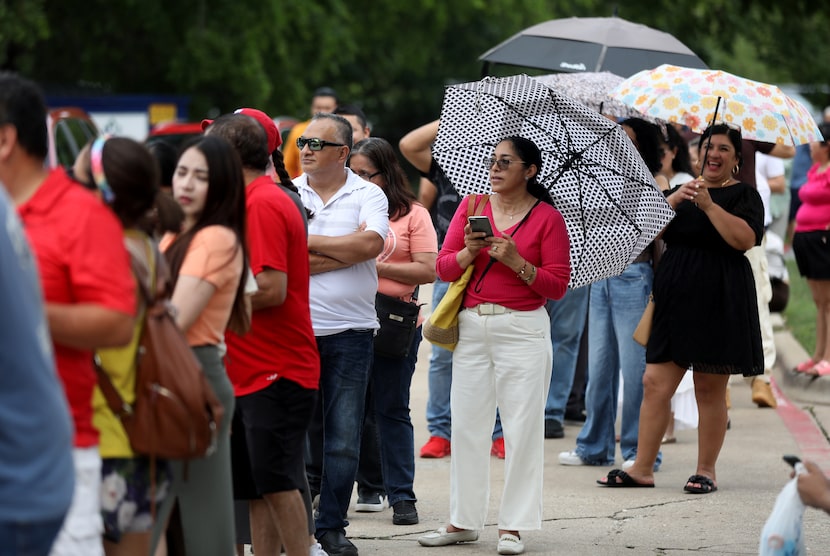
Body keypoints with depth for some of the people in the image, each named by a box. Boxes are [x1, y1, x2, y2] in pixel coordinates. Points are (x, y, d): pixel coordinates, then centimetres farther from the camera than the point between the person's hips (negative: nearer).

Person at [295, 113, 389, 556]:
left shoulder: (368, 195, 4)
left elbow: (371, 243, -14)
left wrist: (307, 242, -9)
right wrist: (346, 250, -11)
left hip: (349, 332, 0)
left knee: (344, 436, 1)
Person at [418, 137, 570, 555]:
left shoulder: (547, 218, 0)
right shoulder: (472, 207, 9)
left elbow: (558, 285, -3)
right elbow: (443, 268, 7)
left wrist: (516, 262, -15)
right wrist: (470, 251, -12)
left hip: (523, 328, -4)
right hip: (472, 327, 4)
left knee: (522, 427, -3)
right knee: (467, 423, 6)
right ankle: (463, 521, 14)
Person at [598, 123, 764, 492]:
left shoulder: (744, 195, 2)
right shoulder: (680, 190, 17)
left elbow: (745, 239, -15)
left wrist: (708, 204, -18)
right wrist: (673, 200, -13)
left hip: (719, 301, -4)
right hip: (675, 295, 4)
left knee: (710, 390, 0)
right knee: (655, 384, -1)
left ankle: (706, 471, 9)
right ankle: (642, 469, 2)